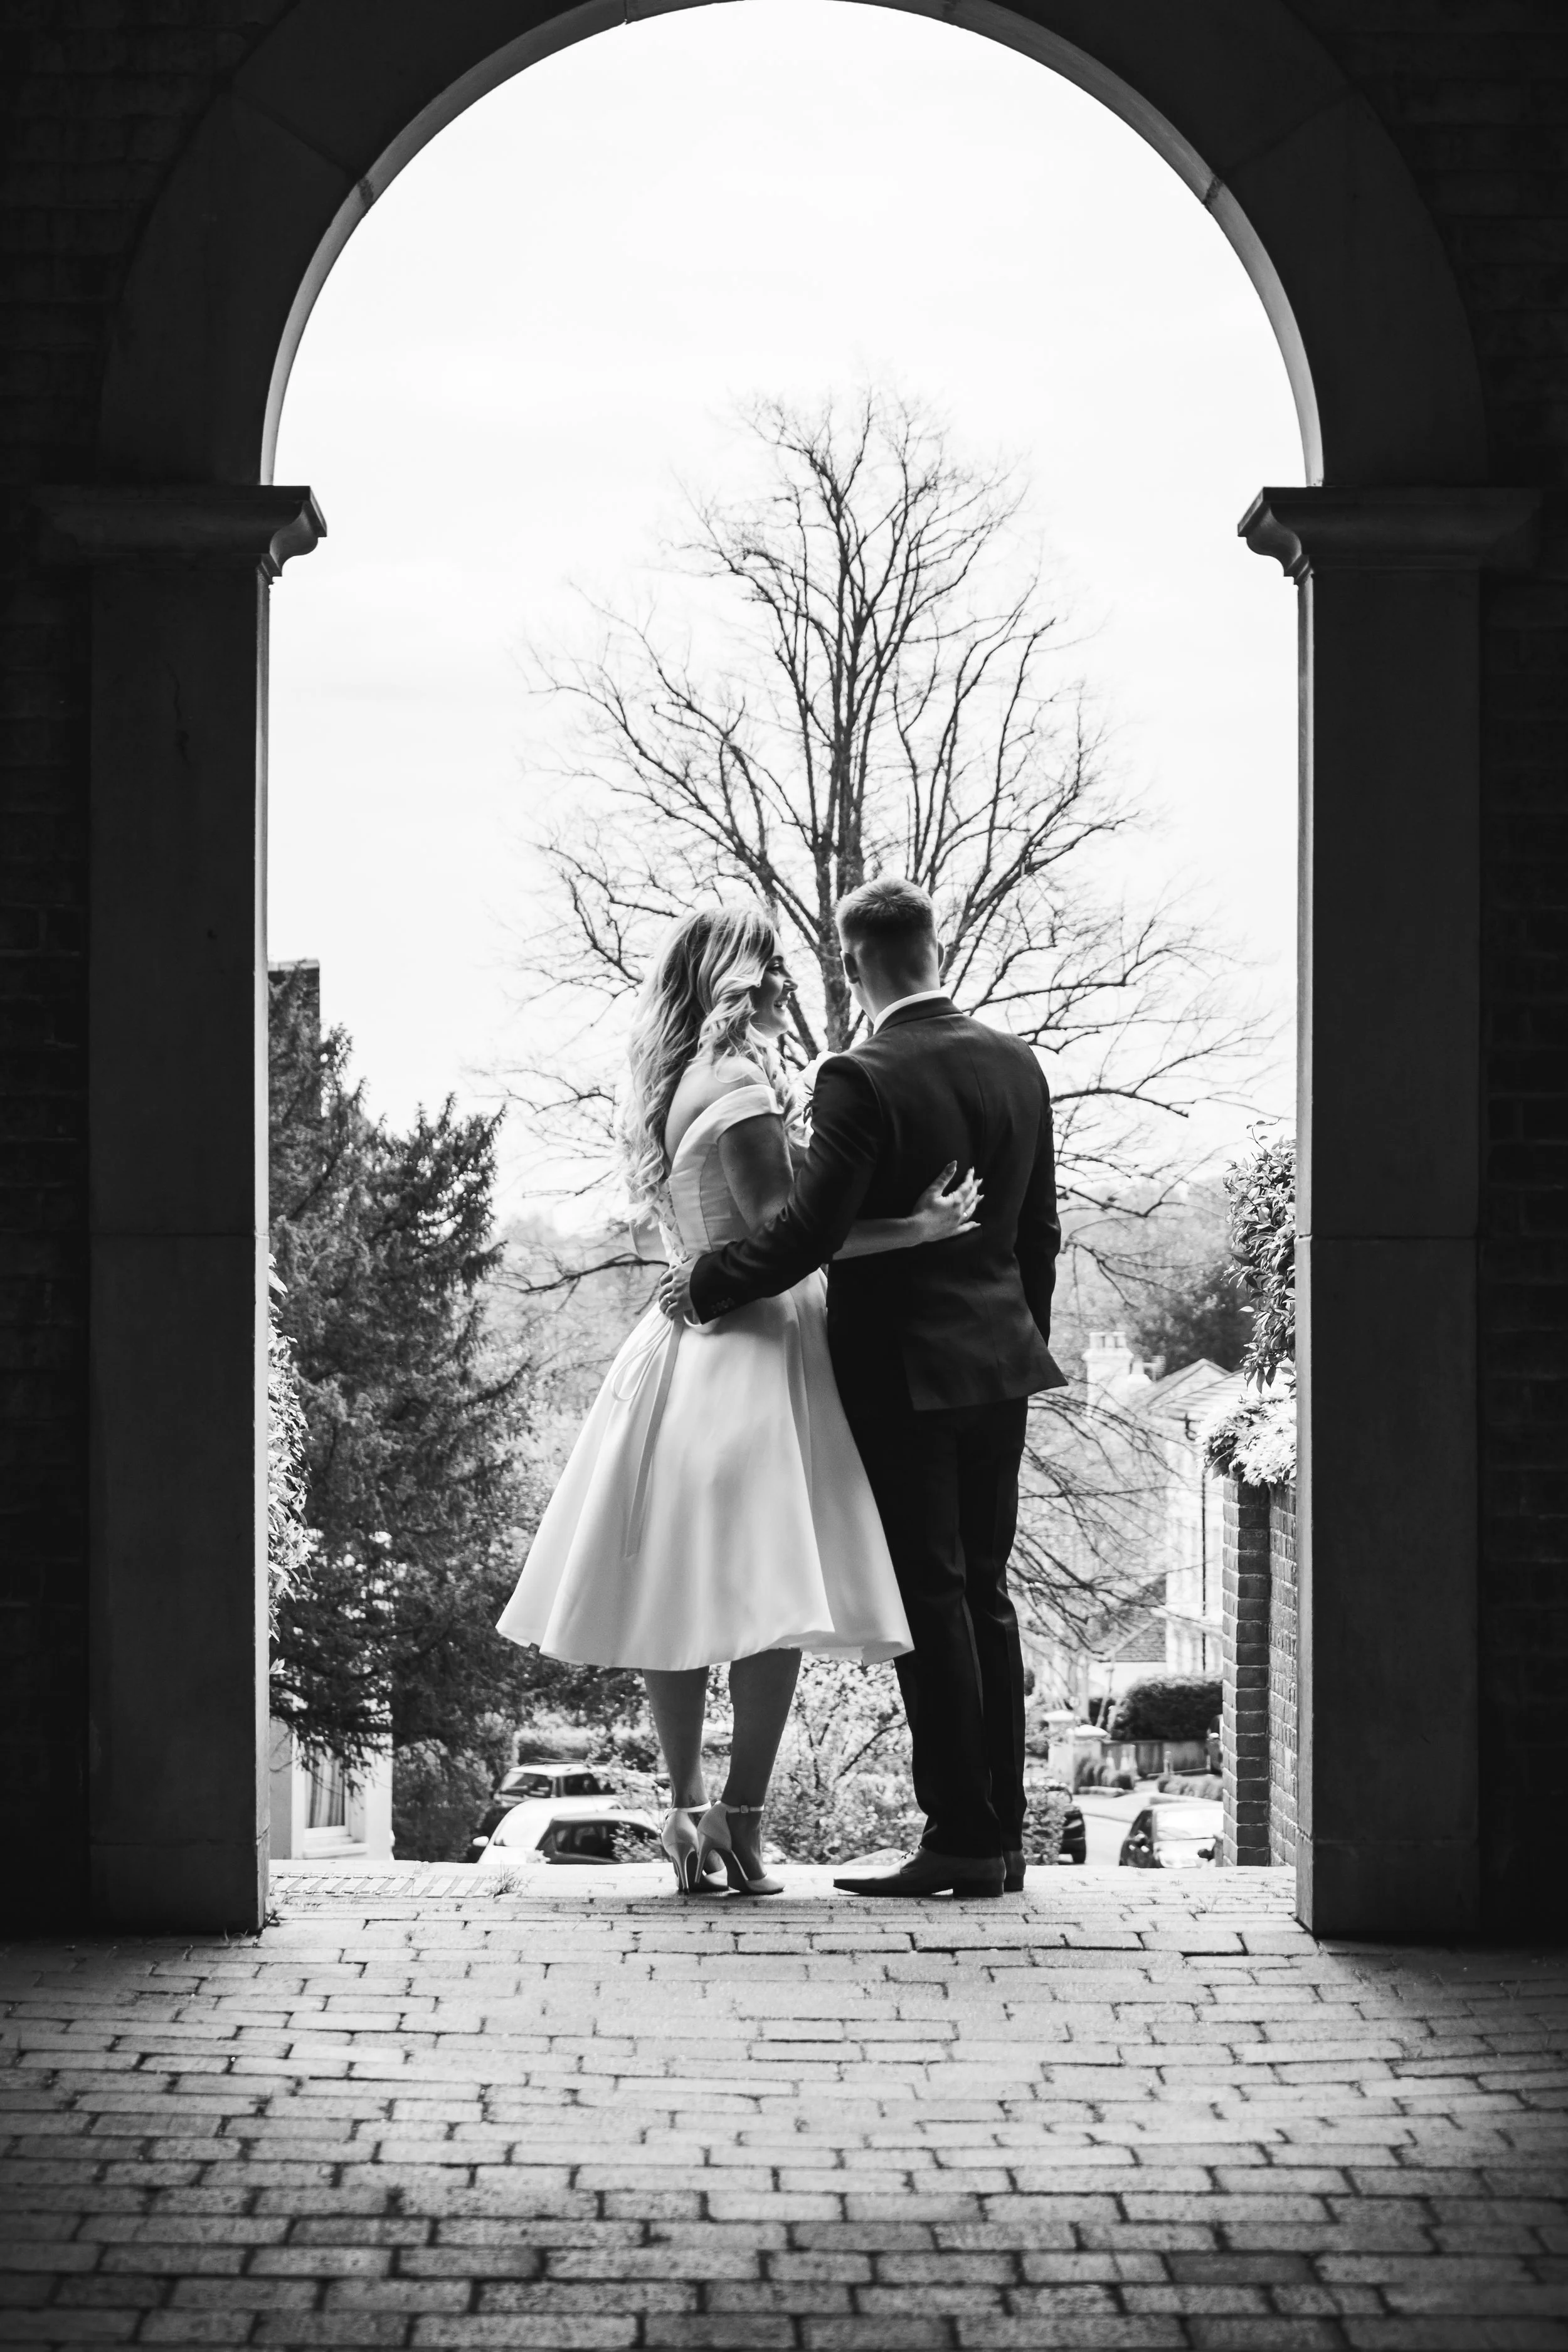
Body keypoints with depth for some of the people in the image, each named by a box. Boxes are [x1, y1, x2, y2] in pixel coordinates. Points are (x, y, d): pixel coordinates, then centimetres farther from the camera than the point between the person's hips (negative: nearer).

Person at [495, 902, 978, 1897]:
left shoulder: (679, 1088, 16)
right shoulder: (738, 1081, -11)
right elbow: (779, 1224, -18)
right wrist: (918, 1227, -17)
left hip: (690, 1344, 9)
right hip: (751, 1348, -9)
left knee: (683, 1594, 6)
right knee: (768, 1593, -9)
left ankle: (687, 1807, 7)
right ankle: (740, 1817, -11)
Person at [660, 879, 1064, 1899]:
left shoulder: (863, 1081, -17)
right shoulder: (1018, 1065, 6)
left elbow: (808, 1232, -19)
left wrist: (704, 1285, -5)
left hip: (903, 1373, -7)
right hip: (999, 1361, 7)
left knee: (931, 1597, -3)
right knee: (984, 1593, 12)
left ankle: (962, 1839, -2)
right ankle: (1000, 1834, 15)